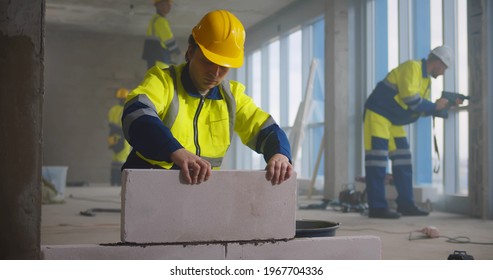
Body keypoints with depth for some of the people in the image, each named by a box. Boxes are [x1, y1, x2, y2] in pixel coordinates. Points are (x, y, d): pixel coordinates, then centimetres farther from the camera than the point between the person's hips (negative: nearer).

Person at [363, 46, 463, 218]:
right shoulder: (412, 67, -15)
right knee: (378, 159, -11)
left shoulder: (426, 79, 15)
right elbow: (410, 99, -25)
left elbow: (424, 108, 14)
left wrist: (446, 107, 4)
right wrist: (435, 106, -14)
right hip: (378, 114, -10)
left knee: (402, 160, 7)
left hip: (394, 121, 10)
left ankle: (406, 204, 13)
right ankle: (377, 208, -10)